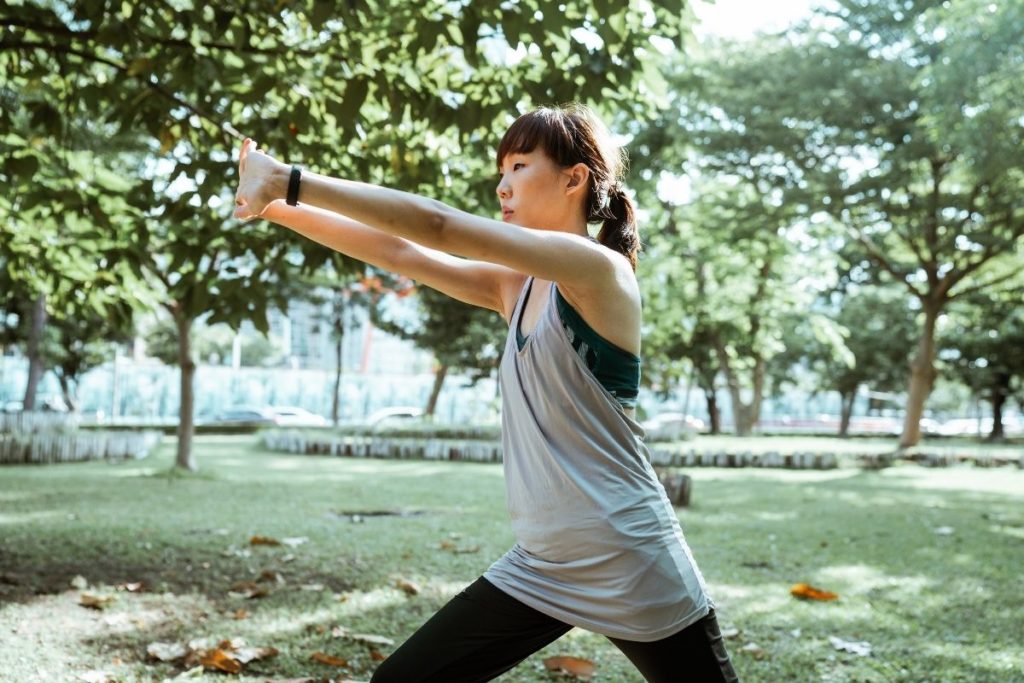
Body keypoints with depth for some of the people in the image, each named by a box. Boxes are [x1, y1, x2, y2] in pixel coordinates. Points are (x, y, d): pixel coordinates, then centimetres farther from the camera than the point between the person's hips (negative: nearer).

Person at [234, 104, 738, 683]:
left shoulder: (599, 269, -16)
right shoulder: (516, 287, 8)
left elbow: (437, 227, -21)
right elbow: (398, 253, 5)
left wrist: (289, 179, -20)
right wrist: (277, 207, -2)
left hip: (633, 571, -7)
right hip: (538, 568, 7)